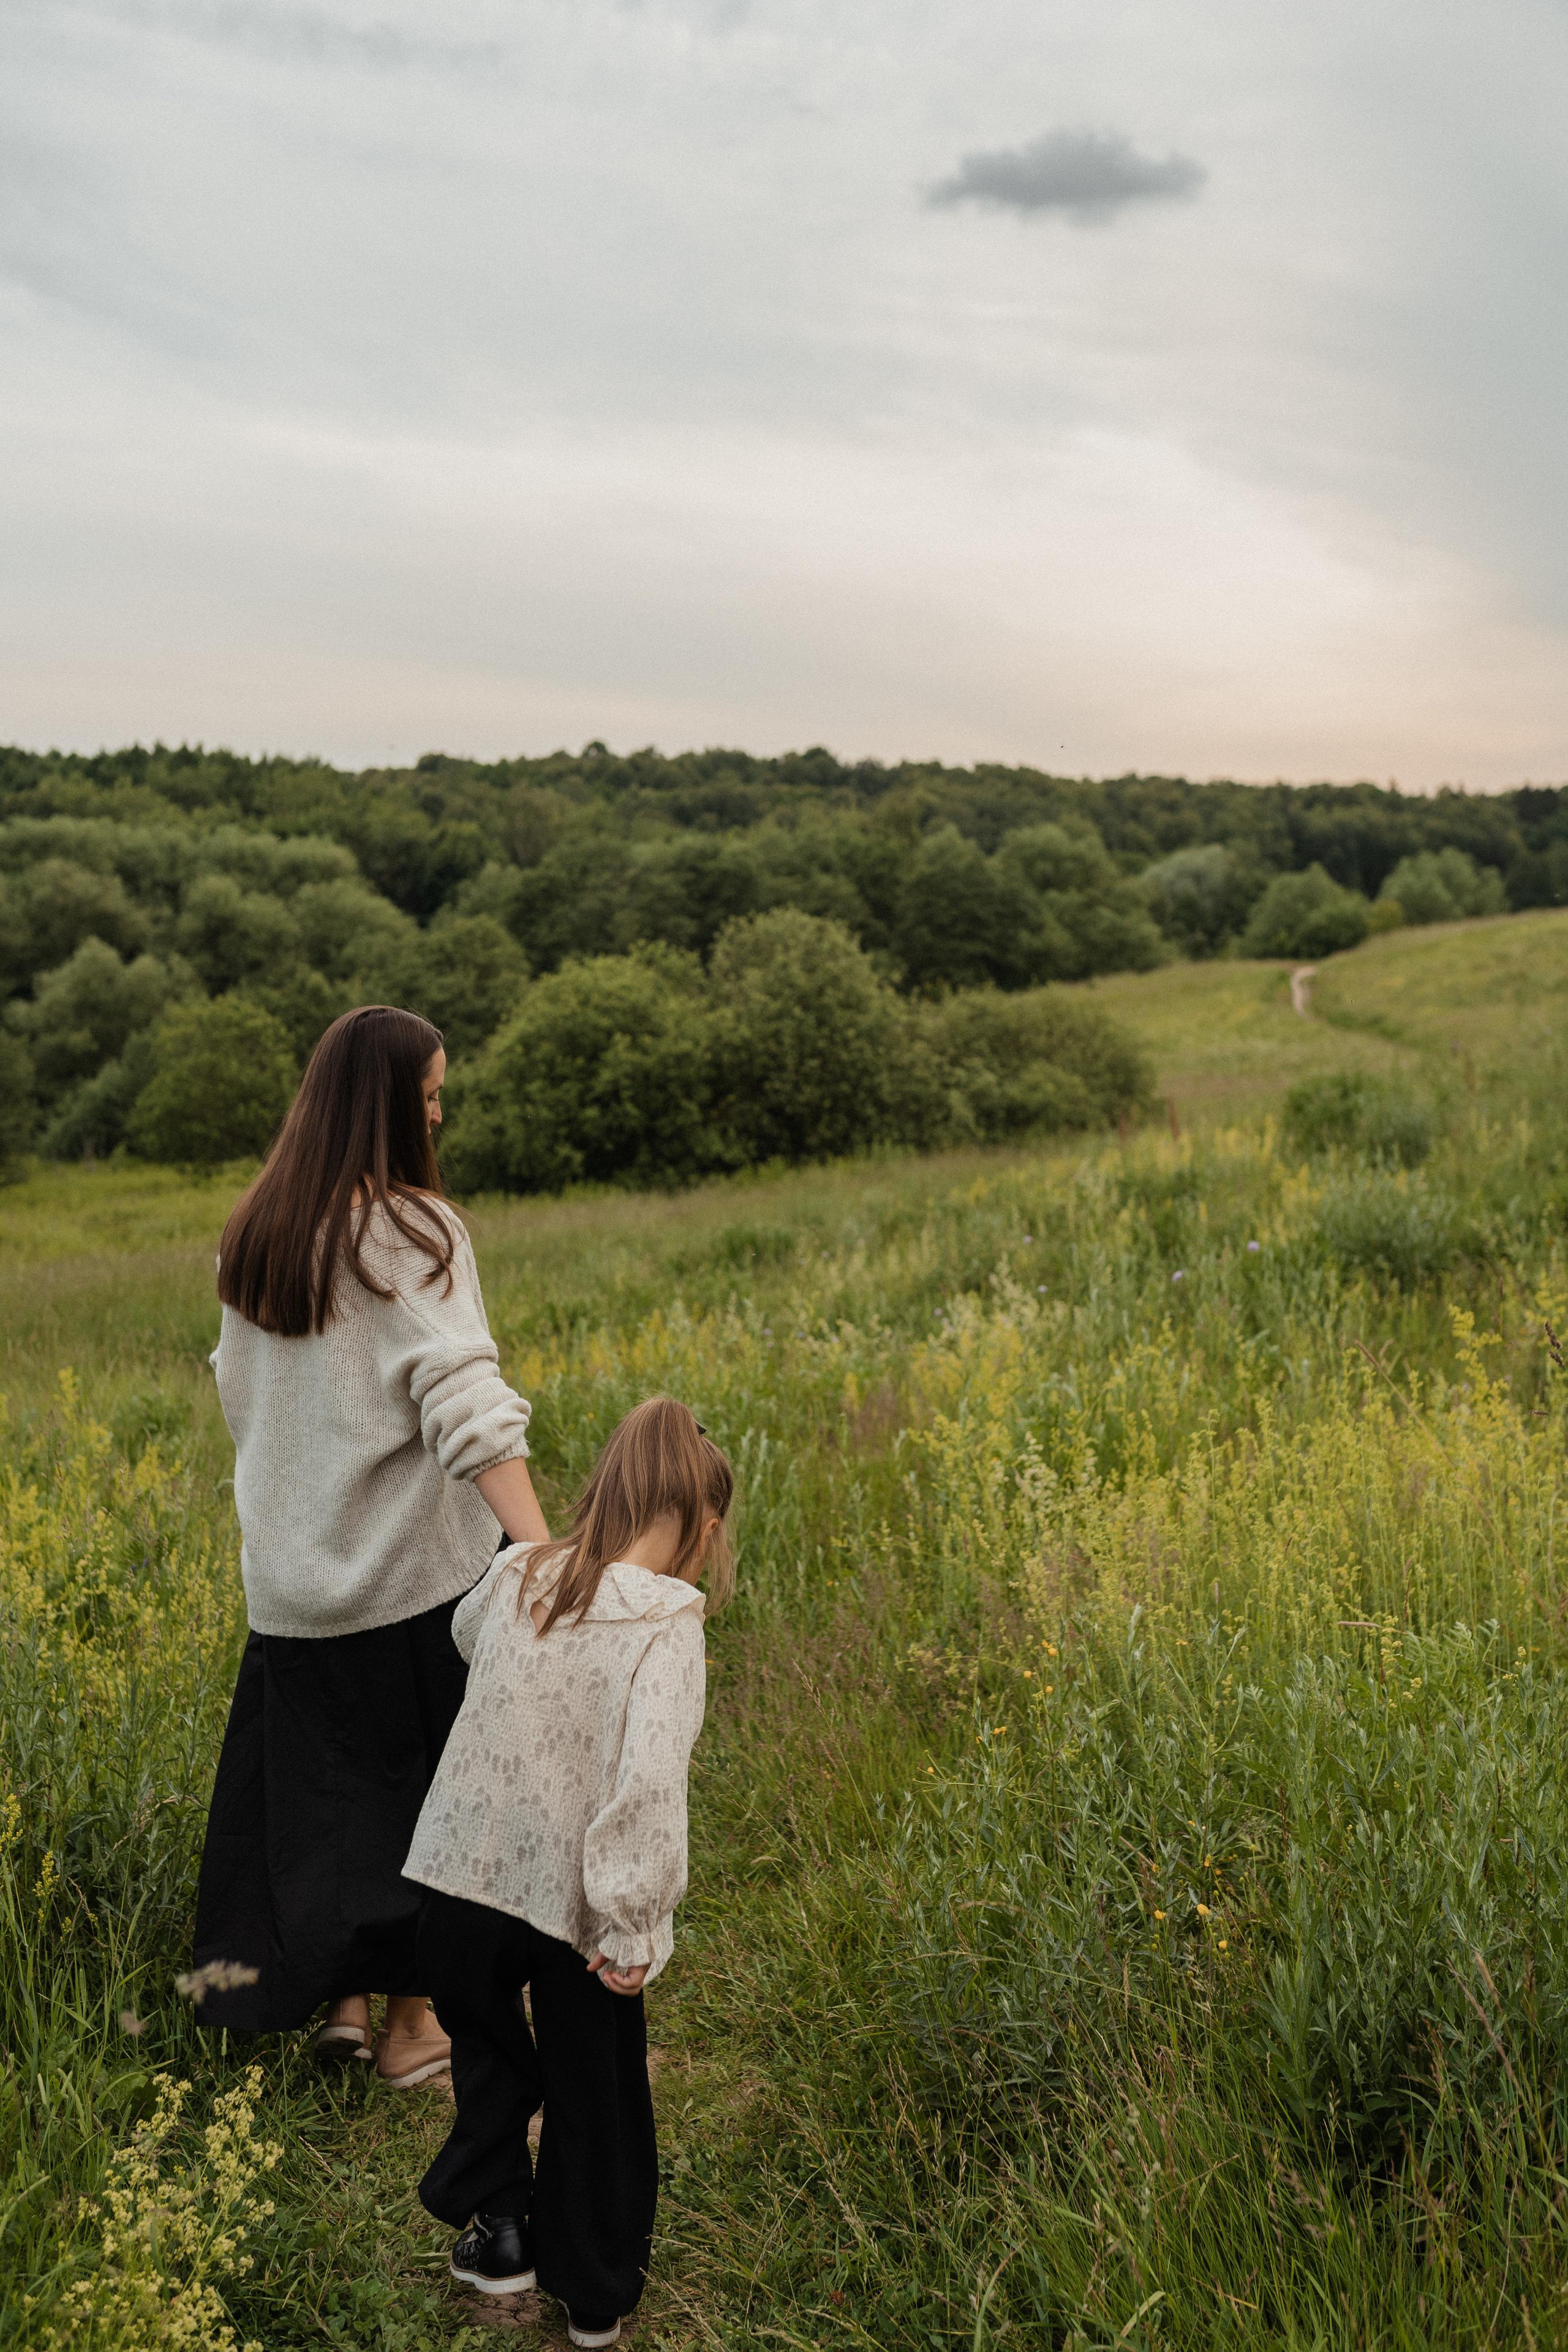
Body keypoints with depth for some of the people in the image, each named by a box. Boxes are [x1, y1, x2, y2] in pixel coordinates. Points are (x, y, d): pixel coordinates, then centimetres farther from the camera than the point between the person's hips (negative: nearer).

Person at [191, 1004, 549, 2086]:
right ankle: (412, 2018, 24)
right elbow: (465, 1400, -28)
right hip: (414, 1565, -5)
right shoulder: (412, 1232, -17)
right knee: (421, 1778, 11)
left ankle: (340, 1995, 28)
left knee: (320, 1777, 18)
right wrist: (541, 1549, -35)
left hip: (290, 1567, 6)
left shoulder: (256, 1234, 4)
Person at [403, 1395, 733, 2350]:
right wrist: (630, 1925, -25)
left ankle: (500, 2229, 35)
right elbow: (649, 1779, -32)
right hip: (576, 1905, -3)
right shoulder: (665, 1624, -20)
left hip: (465, 1873, 4)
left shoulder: (515, 1578, -4)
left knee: (489, 2058, 33)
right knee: (596, 2097, 22)